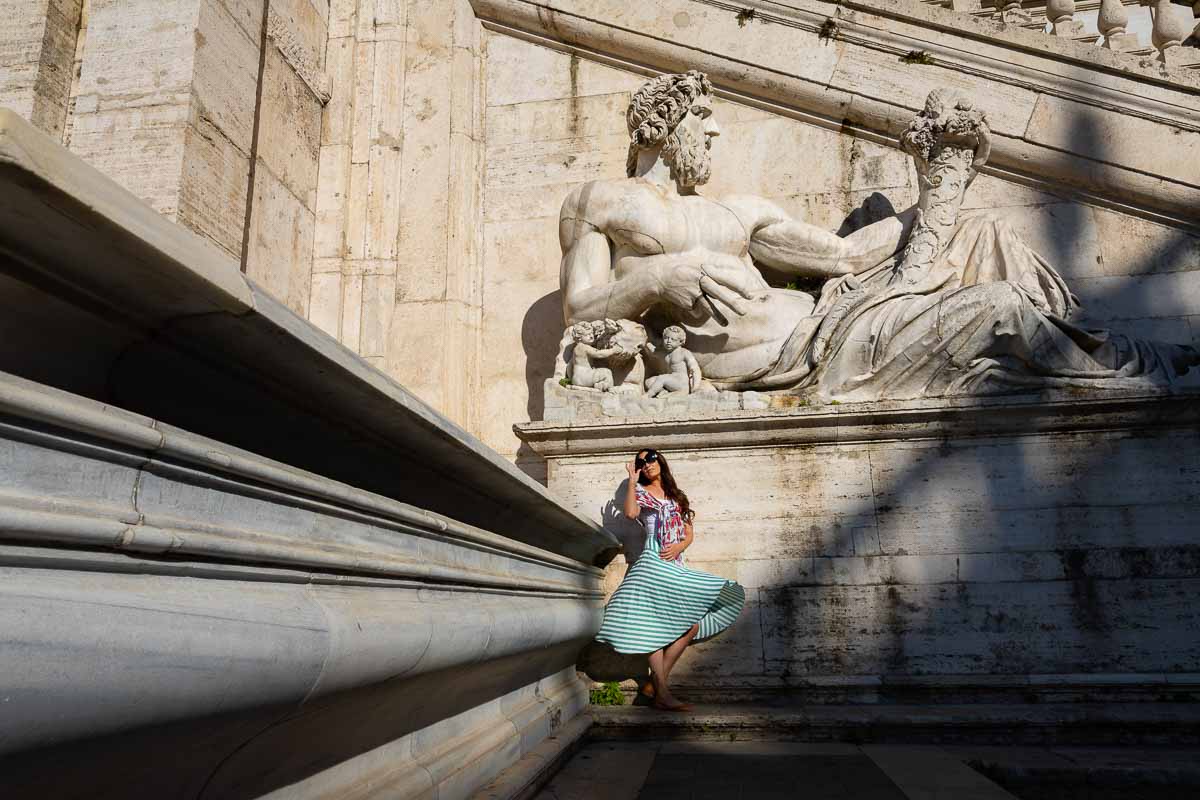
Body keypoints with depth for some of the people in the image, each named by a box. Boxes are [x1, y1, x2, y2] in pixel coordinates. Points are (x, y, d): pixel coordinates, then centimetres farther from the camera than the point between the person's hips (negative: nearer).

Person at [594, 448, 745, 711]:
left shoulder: (676, 495, 22)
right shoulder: (640, 492, 9)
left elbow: (689, 532, 18)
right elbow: (631, 512, -15)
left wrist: (680, 545, -3)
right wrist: (632, 481, -7)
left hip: (677, 565, 6)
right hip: (653, 563, -6)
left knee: (692, 625, -4)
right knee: (656, 627, -11)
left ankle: (655, 682, 1)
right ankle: (663, 692, -11)